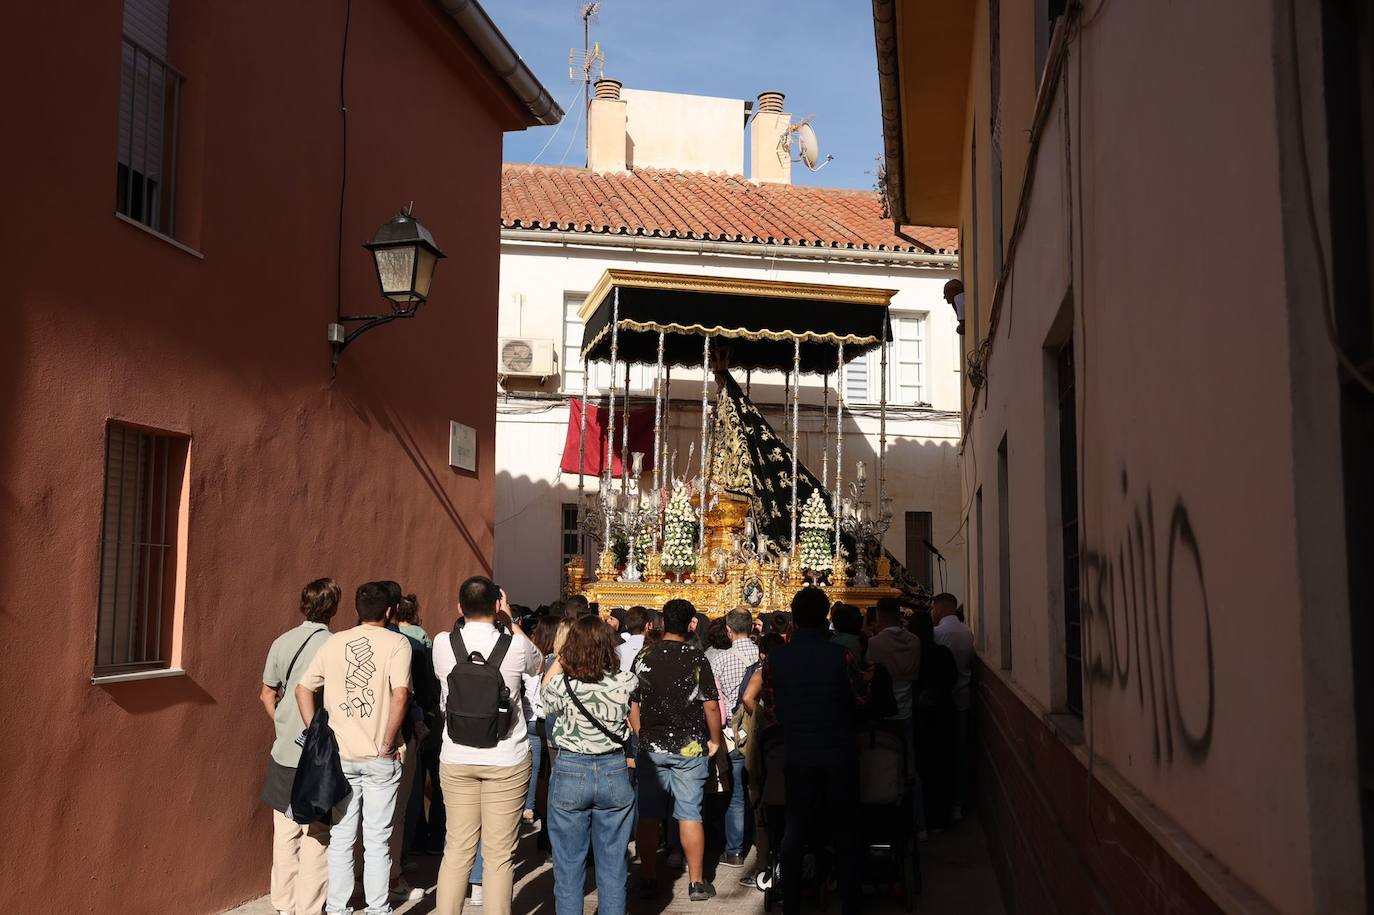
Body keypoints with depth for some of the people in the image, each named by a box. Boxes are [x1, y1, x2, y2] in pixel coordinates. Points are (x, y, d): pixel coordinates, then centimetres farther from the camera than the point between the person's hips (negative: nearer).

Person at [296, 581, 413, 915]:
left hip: (340, 754, 3)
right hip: (380, 759, -3)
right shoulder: (397, 642, -6)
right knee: (377, 840, 7)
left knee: (341, 837, 13)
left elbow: (303, 689, 5)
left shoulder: (334, 642, 5)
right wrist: (389, 744, -9)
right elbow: (400, 695, -18)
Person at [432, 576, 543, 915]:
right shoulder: (517, 644, -10)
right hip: (507, 760, -2)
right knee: (499, 854, 5)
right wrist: (510, 621, 15)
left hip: (456, 759, 2)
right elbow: (539, 665, 14)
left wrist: (464, 619, 16)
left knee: (457, 848, 13)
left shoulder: (442, 643, -6)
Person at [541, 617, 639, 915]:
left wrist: (560, 658, 13)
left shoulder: (562, 685, -14)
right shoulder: (626, 683, -11)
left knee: (569, 866, 11)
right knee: (612, 866, 13)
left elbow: (546, 686, 10)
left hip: (569, 773, -1)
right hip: (615, 773, 1)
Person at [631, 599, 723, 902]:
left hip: (651, 747, 2)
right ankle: (696, 882, 12)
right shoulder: (696, 657, -9)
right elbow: (711, 705, -9)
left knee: (649, 815, 9)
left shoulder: (644, 657, 0)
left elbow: (632, 705, 4)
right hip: (689, 748, -2)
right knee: (690, 814, 5)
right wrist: (714, 740, 5)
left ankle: (648, 880, 16)